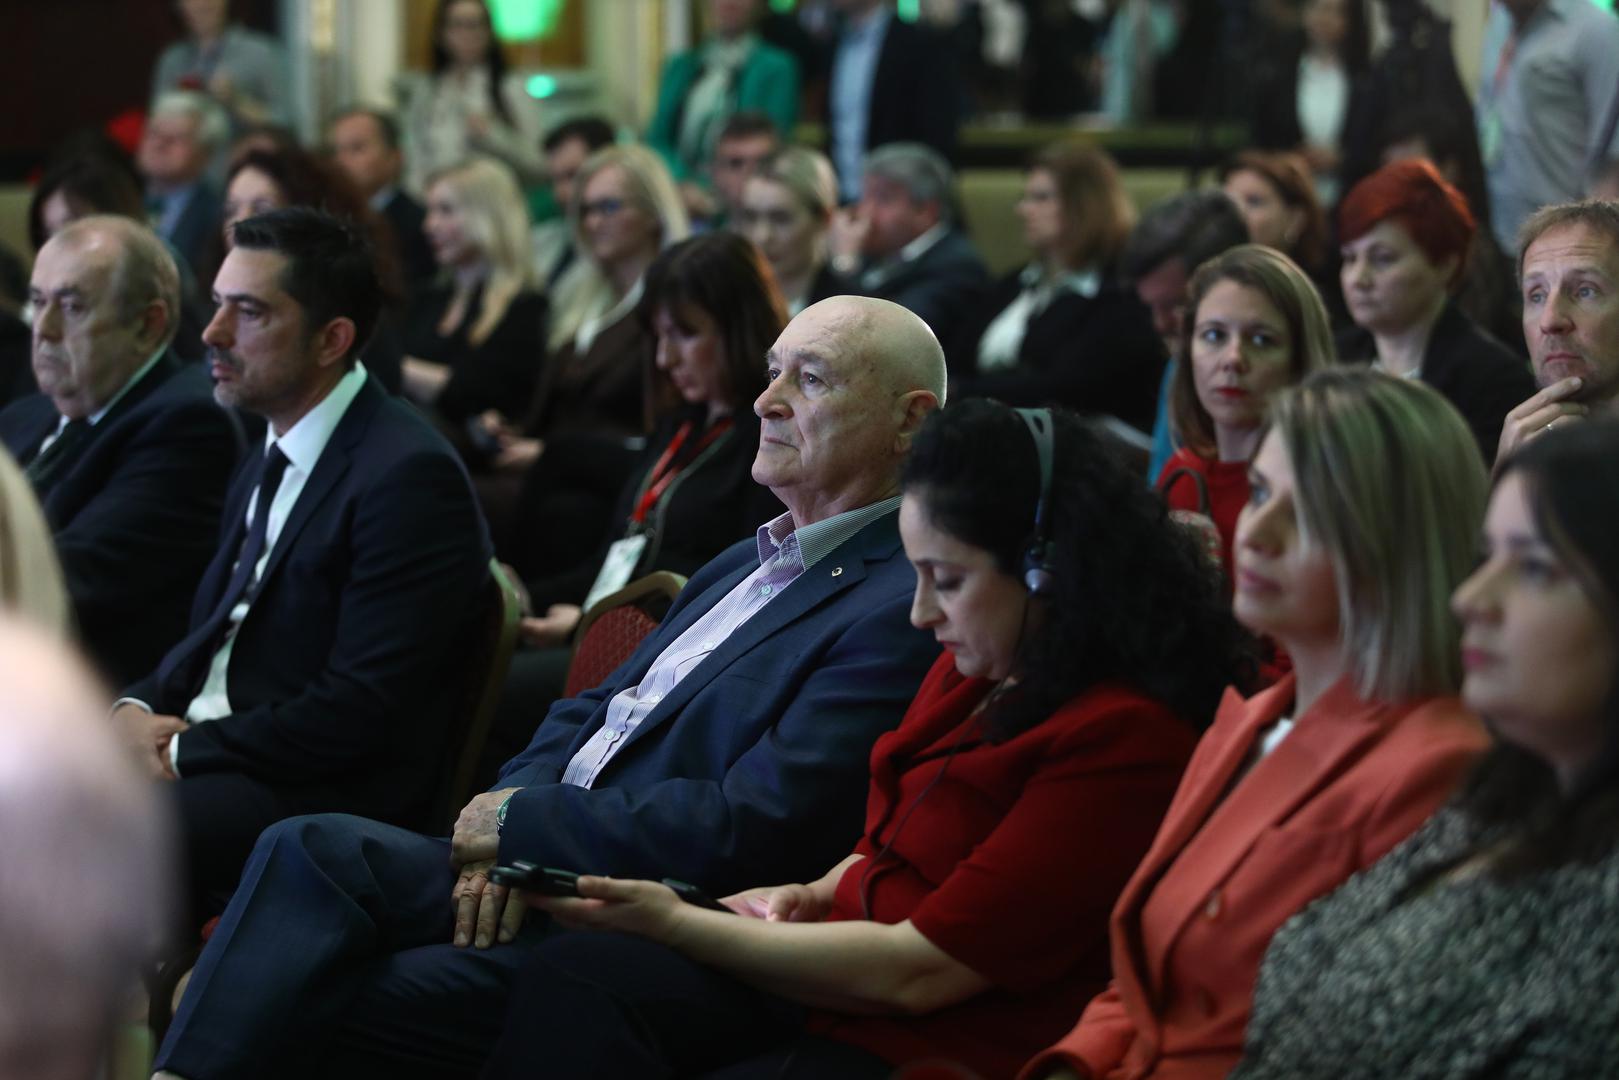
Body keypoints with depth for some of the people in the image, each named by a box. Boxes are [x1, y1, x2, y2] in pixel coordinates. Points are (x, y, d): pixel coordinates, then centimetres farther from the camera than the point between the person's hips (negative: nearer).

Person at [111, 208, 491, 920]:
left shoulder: (410, 476, -13)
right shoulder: (268, 466, 18)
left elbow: (359, 712, -17)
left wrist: (183, 751, -12)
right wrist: (137, 709, 0)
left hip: (328, 793, -9)